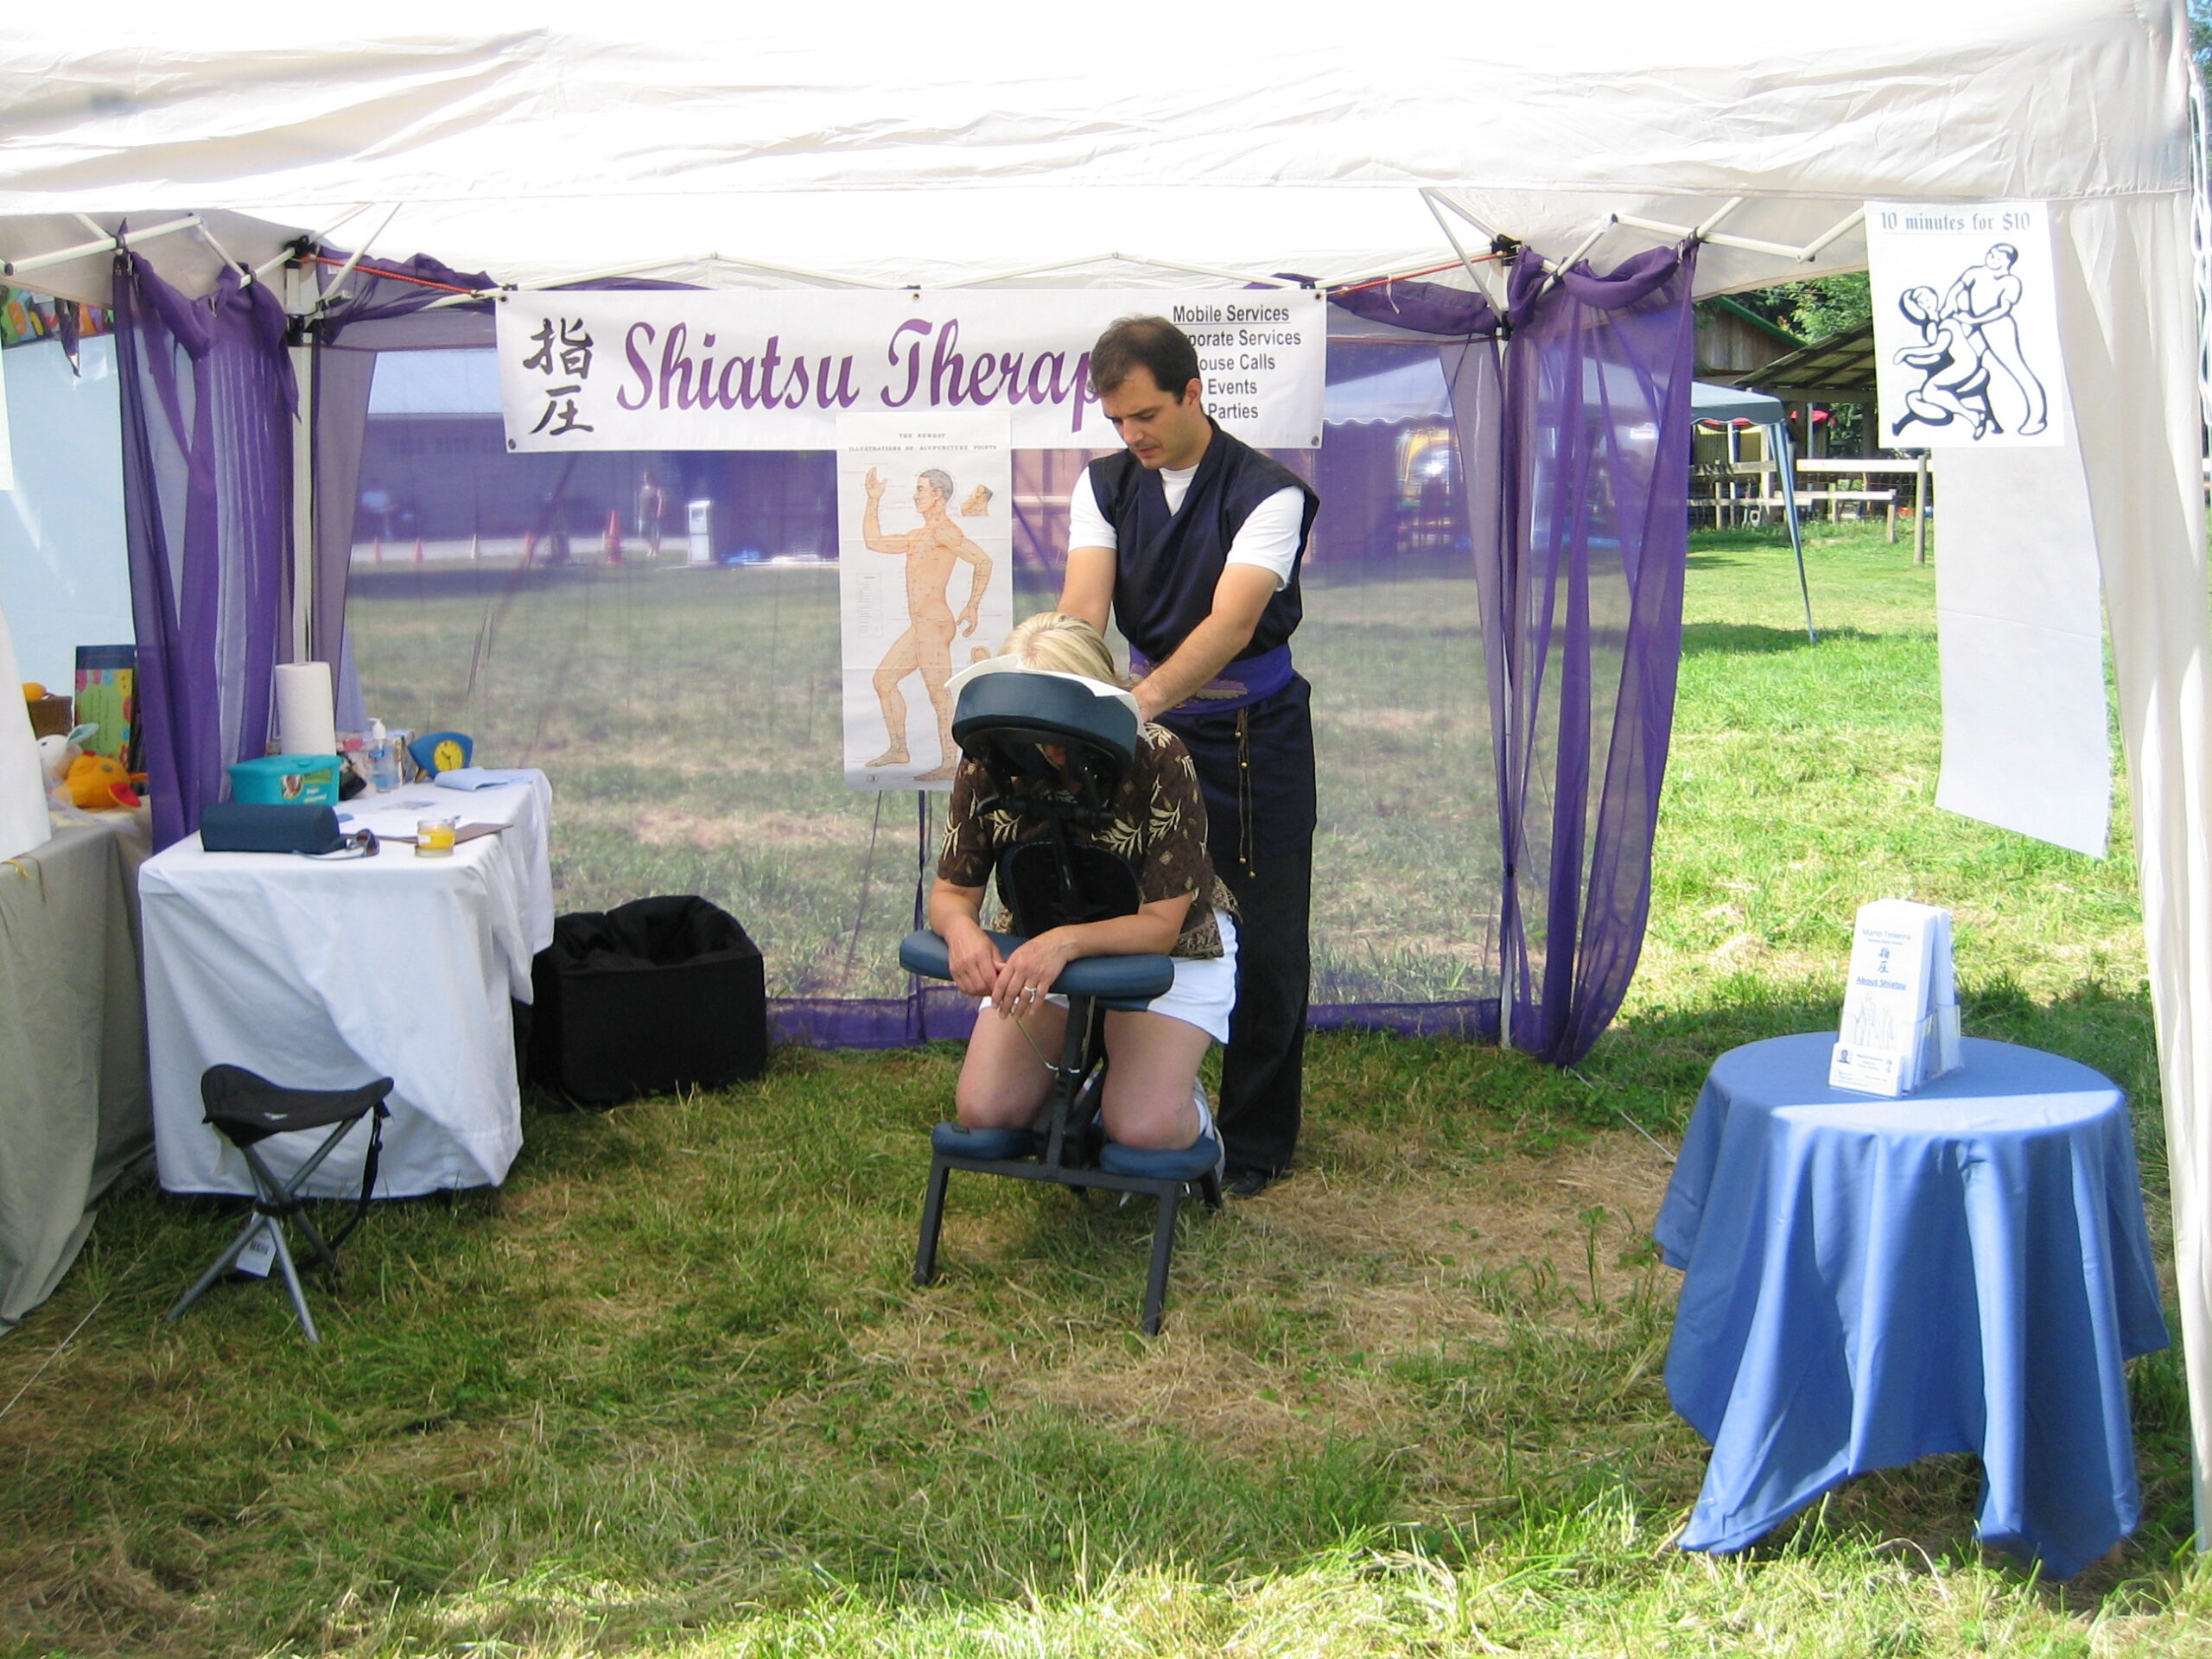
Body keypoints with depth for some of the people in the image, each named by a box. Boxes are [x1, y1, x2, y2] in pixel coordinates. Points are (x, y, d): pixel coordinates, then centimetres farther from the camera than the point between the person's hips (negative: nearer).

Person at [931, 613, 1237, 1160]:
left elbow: (1160, 924, -28)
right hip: (1037, 945, 4)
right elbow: (951, 892, -14)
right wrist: (962, 929, -40)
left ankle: (1189, 1110, 15)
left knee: (1142, 1126, -21)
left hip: (1168, 951, -3)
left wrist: (1067, 942, -47)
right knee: (984, 1112, -11)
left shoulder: (1159, 762, -29)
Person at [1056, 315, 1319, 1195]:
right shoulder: (1104, 486, -2)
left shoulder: (1268, 492, -17)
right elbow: (1084, 603, -16)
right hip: (1146, 725, 4)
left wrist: (1143, 699, -45)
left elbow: (1231, 624, -30)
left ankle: (1253, 1141, 16)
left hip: (1254, 733, -4)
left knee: (1264, 946, 2)